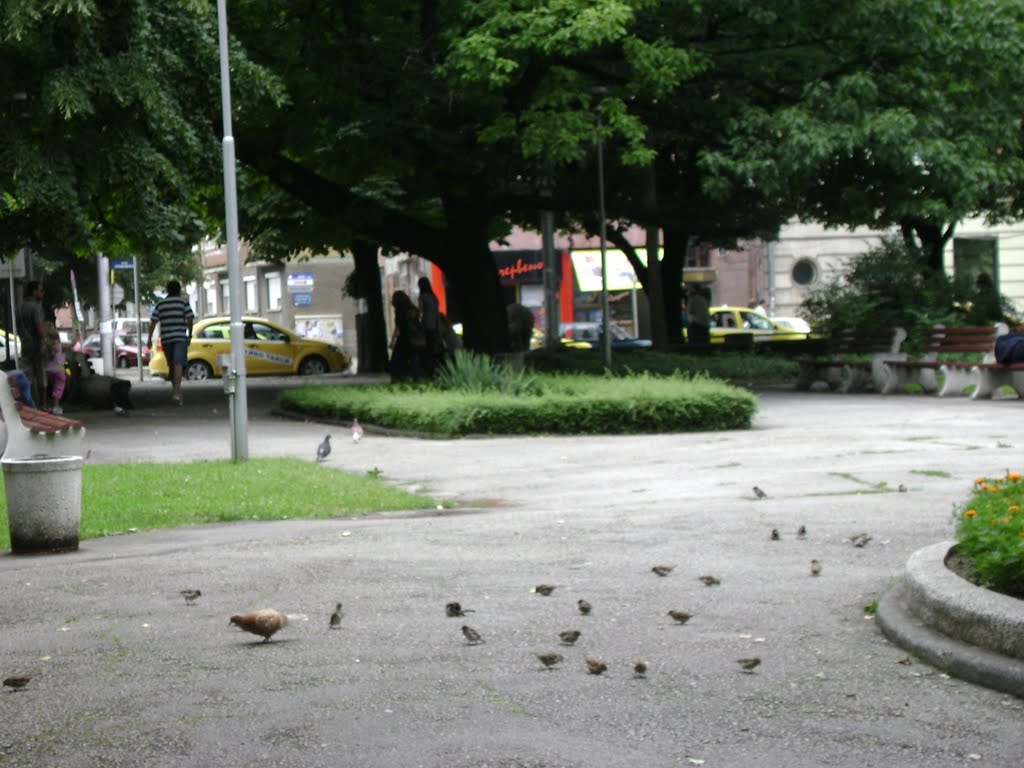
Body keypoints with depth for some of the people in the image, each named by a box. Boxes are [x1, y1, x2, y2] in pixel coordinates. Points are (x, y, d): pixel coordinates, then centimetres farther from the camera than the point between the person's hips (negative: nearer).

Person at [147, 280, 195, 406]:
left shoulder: (160, 303, 11)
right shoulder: (183, 302, 2)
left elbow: (153, 322, 6)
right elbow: (190, 319, -5)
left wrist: (150, 339, 7)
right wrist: (190, 335, 7)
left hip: (166, 338, 4)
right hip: (180, 337, -4)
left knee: (171, 365, 19)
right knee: (178, 364, -12)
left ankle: (175, 388, 33)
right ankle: (177, 392, -25)